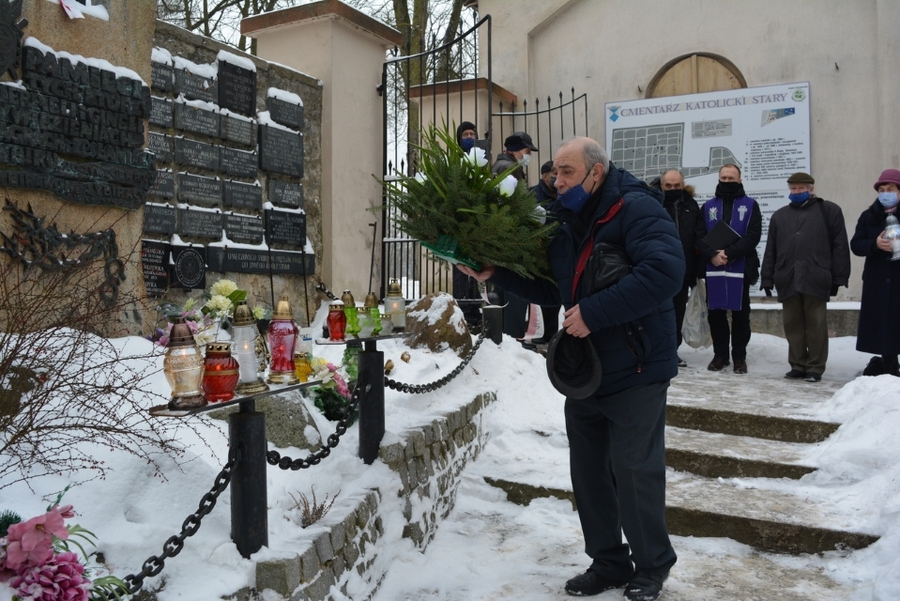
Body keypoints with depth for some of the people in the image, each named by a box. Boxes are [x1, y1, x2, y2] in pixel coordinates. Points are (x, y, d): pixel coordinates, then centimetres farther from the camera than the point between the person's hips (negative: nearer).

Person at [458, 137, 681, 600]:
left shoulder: (637, 209, -15)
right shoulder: (564, 223, 9)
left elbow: (664, 271, -29)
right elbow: (550, 288, 16)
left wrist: (594, 312, -29)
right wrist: (497, 274, 2)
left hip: (634, 371, -7)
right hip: (582, 370, 8)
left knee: (634, 474, 1)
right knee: (588, 474, 14)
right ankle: (608, 562, 31)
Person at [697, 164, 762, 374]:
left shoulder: (750, 205, 6)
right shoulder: (708, 206, 13)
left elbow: (753, 236, -6)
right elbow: (699, 236, 3)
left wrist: (729, 253, -17)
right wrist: (712, 254, -15)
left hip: (740, 268, -2)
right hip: (713, 268, 2)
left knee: (740, 314, 3)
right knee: (716, 313, 5)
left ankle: (739, 357, 11)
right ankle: (720, 355, 15)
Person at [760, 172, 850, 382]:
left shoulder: (829, 211, 8)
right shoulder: (779, 216, 19)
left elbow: (840, 246, 2)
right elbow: (771, 250, 17)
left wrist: (838, 278, -4)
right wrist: (767, 278, 10)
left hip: (815, 278, -4)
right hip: (787, 279, 4)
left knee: (816, 325, 0)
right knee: (792, 325, 6)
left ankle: (815, 368, 7)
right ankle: (798, 366, 14)